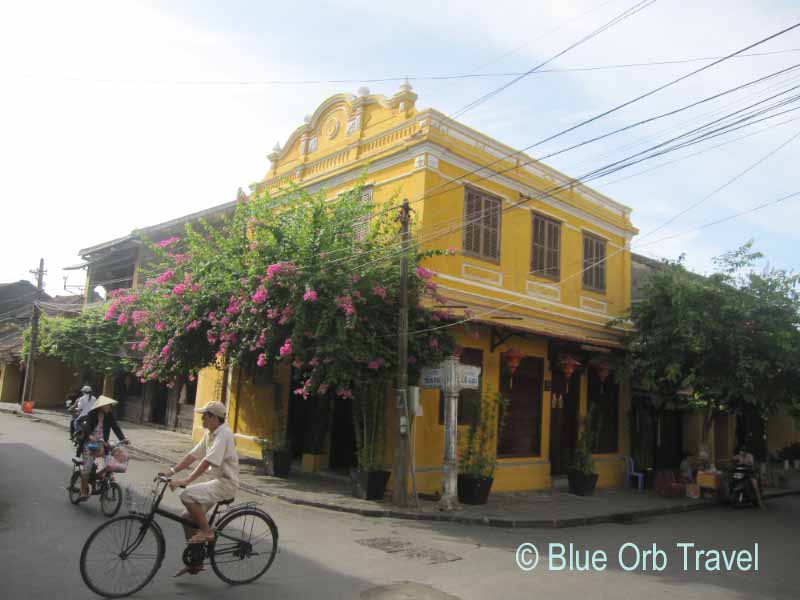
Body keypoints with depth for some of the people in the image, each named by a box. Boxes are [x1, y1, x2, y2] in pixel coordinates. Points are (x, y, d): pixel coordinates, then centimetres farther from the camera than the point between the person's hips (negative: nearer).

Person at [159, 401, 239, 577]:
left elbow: (207, 462, -26)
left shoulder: (223, 434, -19)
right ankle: (195, 562, 19)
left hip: (226, 483, -10)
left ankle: (207, 532, -9)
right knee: (187, 518, 7)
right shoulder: (210, 434, 12)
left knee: (187, 495, -26)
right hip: (216, 482, 10)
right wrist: (172, 471, 3)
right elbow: (193, 455, 12)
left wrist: (186, 481, -30)